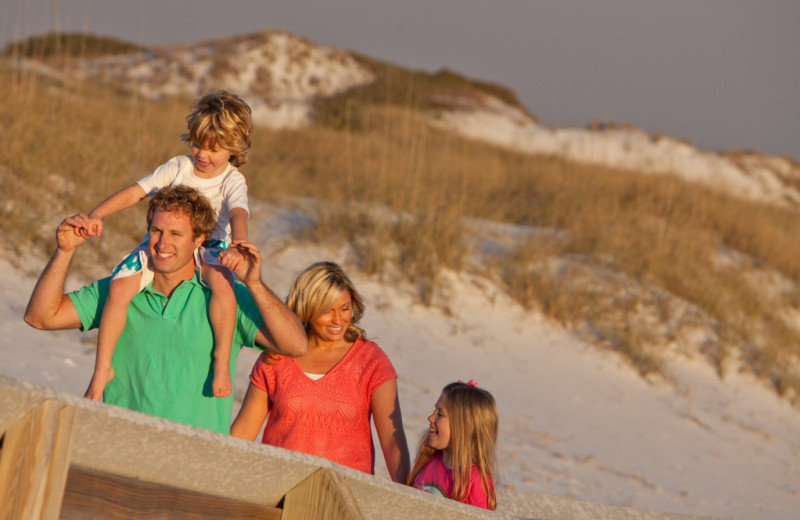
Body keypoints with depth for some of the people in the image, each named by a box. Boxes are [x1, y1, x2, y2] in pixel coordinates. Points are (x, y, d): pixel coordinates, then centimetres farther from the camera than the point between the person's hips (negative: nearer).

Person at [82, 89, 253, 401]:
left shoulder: (232, 181, -6)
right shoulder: (178, 167, 2)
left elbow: (238, 214, -26)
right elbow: (134, 192, -4)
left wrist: (237, 247, -48)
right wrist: (97, 214, -18)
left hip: (207, 249, -2)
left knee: (222, 283, -38)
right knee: (120, 286, -23)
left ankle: (222, 358, -28)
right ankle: (103, 368, -15)